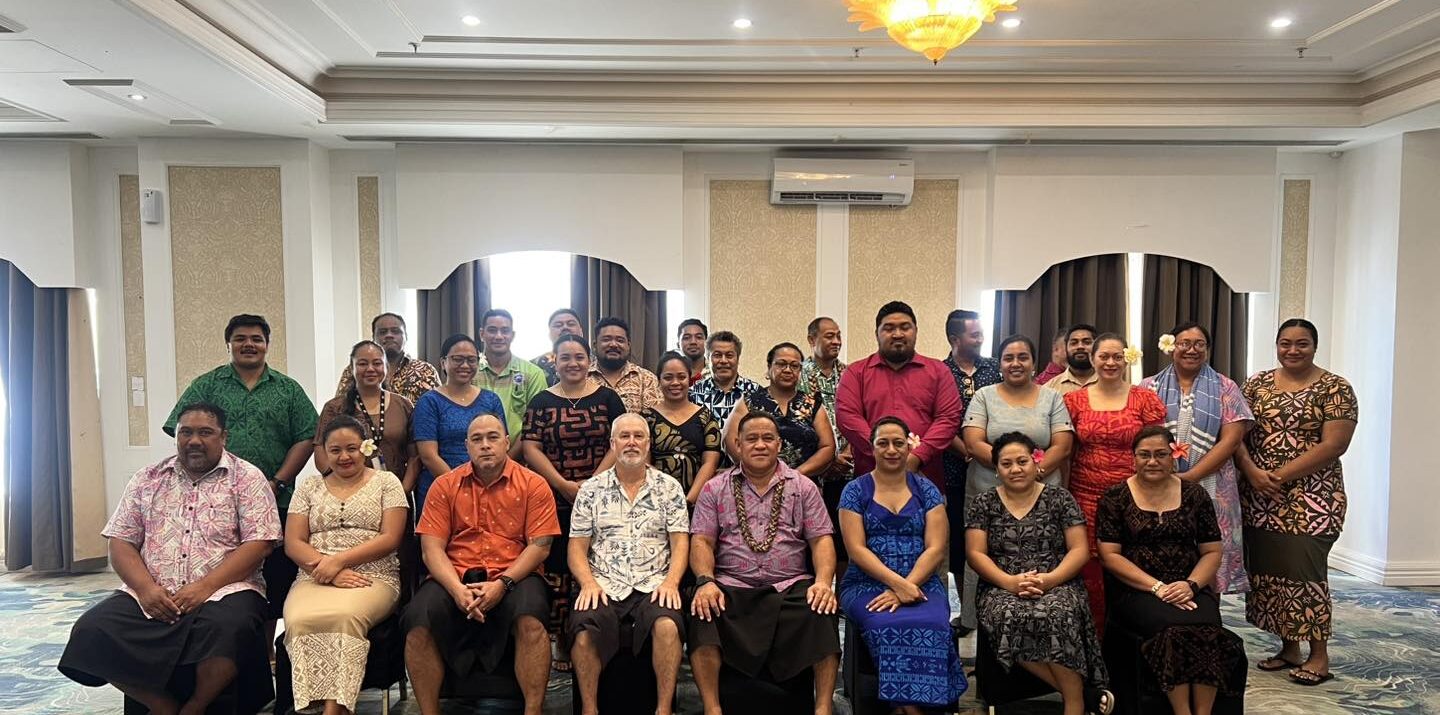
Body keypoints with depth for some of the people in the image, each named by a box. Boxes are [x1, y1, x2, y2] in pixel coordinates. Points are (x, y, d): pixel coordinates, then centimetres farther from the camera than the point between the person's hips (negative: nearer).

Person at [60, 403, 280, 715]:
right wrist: (145, 587, -9)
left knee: (225, 627, -36)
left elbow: (259, 543, -6)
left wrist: (206, 587, -17)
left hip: (223, 590, -4)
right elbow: (121, 542, 10)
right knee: (91, 632, -21)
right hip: (152, 595, 4)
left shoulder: (247, 478, 2)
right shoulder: (147, 479, 14)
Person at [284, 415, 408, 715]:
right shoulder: (308, 489, 18)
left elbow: (390, 538, -1)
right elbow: (293, 543, 8)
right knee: (300, 620, -32)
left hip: (373, 578, -2)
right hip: (315, 578, 3)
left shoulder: (386, 482, 9)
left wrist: (339, 560, -12)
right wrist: (328, 569, -10)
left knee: (344, 616, -36)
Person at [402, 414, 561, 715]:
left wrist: (502, 583, -18)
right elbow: (432, 547, 1)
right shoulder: (445, 486, 9)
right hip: (456, 577, 2)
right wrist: (457, 589, -17)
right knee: (419, 625, -26)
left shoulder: (533, 485, 4)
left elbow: (539, 546, -2)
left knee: (531, 621, -32)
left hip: (514, 577, -2)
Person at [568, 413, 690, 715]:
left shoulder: (669, 487, 9)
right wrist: (588, 583, -10)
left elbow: (680, 542, 5)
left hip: (653, 585, 0)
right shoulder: (591, 489, 10)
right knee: (584, 633, -29)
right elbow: (577, 546, 7)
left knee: (667, 626, -31)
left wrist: (671, 580, -12)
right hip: (603, 585, 1)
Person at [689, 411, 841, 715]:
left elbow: (821, 539, 6)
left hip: (791, 587, 0)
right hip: (732, 587, 0)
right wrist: (706, 581, -16)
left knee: (822, 613, -30)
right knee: (703, 612, -31)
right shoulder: (715, 488, 12)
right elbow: (702, 541, 4)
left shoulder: (803, 487, 13)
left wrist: (823, 582, -13)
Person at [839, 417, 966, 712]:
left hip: (921, 584, 1)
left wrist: (906, 587, -14)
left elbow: (936, 548, 0)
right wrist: (898, 582, -17)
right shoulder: (855, 491, 6)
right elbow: (856, 549, -4)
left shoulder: (927, 490, 10)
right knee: (888, 626, -33)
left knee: (931, 626, -32)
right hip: (867, 584, -1)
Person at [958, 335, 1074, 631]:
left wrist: (1035, 471, -14)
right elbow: (974, 444, -3)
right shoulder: (984, 397, 9)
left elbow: (1063, 446, 2)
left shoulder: (1052, 398, 11)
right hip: (987, 495, 0)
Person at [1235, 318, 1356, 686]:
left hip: (1310, 500, -4)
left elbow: (1333, 445, -11)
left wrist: (1281, 475, -15)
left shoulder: (1335, 388, -3)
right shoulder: (1257, 384, 10)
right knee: (1269, 569, 7)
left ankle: (1319, 655, 11)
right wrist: (1253, 472, -11)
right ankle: (1288, 647, 22)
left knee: (1304, 570, -5)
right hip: (1260, 498, 4)